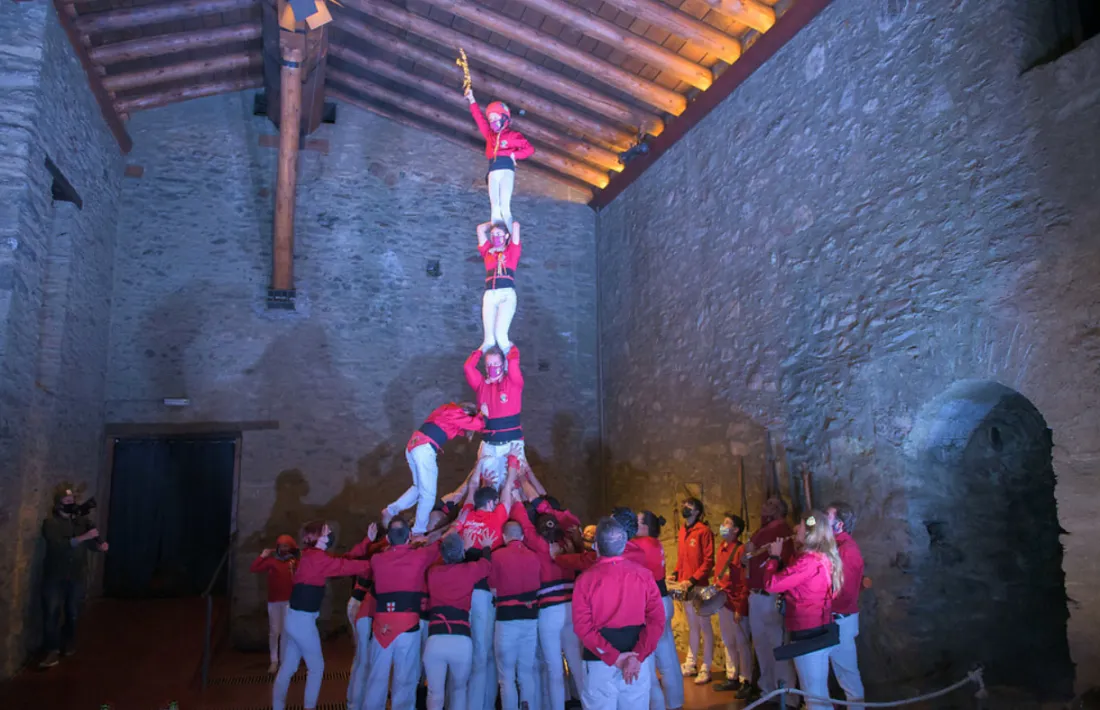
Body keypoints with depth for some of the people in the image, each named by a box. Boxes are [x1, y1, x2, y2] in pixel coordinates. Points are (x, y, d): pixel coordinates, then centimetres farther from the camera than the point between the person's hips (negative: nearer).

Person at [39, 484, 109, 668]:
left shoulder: (82, 520, 2)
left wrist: (101, 545, -20)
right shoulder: (50, 522, -10)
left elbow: (93, 541, 3)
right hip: (55, 577, -3)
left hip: (76, 576, 3)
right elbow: (59, 545, -25)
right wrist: (84, 537, -32)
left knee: (73, 613, 12)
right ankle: (53, 651, 5)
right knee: (51, 613, -4)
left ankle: (69, 644, 31)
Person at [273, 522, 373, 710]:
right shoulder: (316, 558, -18)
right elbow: (346, 566, -19)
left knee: (288, 668, 13)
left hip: (296, 618, 9)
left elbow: (345, 559, 9)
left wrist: (368, 540, 7)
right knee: (316, 667, 5)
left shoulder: (312, 556, 11)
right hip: (303, 619, -9)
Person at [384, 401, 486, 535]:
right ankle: (419, 531, 7)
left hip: (412, 446, 9)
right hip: (424, 450, -9)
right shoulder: (456, 413, -2)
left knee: (419, 487, 23)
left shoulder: (448, 409, 23)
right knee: (428, 494, 0)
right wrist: (482, 414, 8)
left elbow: (457, 429, 26)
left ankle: (390, 511, 26)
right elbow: (478, 424, -11)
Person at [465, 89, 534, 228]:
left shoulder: (513, 136, 11)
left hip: (506, 170, -4)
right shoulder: (490, 135, 23)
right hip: (493, 172, 4)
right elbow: (479, 118, 28)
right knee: (494, 207, -7)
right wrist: (472, 100, 29)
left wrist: (514, 155, -7)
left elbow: (529, 149, 4)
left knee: (505, 205, -17)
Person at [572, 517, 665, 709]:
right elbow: (656, 619, -8)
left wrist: (613, 657, -12)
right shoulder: (643, 575, -3)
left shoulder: (585, 579, -8)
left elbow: (583, 626, -13)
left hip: (600, 661, -2)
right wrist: (637, 656, -12)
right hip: (637, 661, 2)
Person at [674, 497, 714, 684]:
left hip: (699, 586, -7)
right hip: (686, 586, 7)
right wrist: (676, 574, 3)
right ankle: (690, 665, 25)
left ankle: (705, 669, 8)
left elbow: (709, 561, -14)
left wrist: (693, 580, -18)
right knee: (692, 626, 16)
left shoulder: (703, 531, -11)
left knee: (704, 626, 1)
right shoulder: (683, 531, 11)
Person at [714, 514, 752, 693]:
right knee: (728, 642, 16)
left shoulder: (741, 550, -15)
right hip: (722, 602, 8)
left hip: (736, 604, -8)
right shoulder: (721, 547, 9)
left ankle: (746, 681, 15)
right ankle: (732, 678, 28)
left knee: (741, 643, 4)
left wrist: (740, 608, -16)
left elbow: (745, 583, -15)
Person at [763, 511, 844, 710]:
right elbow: (788, 579, 17)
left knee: (813, 693, 1)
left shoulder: (808, 560, -22)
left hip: (808, 632, -10)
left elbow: (771, 584, -22)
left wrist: (774, 556, -8)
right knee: (820, 691, 20)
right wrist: (779, 556, 8)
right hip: (820, 629, 10)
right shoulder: (824, 558, 9)